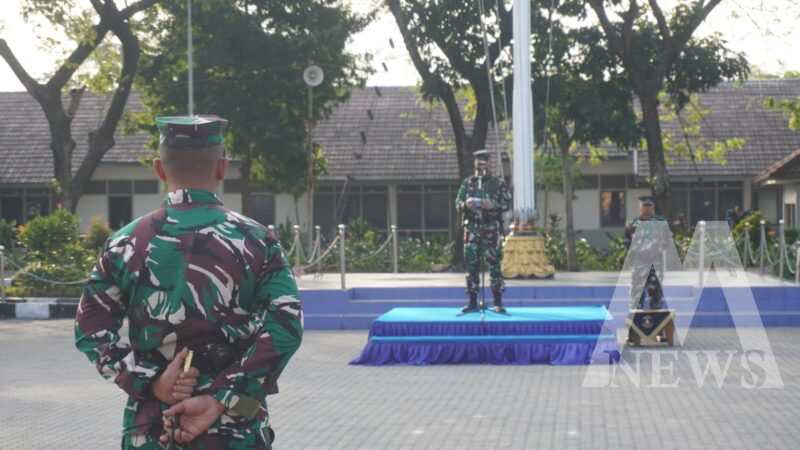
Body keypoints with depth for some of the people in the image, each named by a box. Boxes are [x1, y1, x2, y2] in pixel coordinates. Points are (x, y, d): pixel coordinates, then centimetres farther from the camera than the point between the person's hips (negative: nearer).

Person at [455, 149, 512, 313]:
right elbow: (457, 204, 10)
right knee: (471, 264, 2)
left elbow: (507, 204, 1)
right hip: (472, 228, 2)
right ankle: (472, 302, 9)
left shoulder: (498, 183, 4)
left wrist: (493, 205, -17)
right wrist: (465, 205, -12)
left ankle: (498, 303, 2)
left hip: (492, 228, -2)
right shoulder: (467, 183, 11)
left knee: (495, 264, -3)